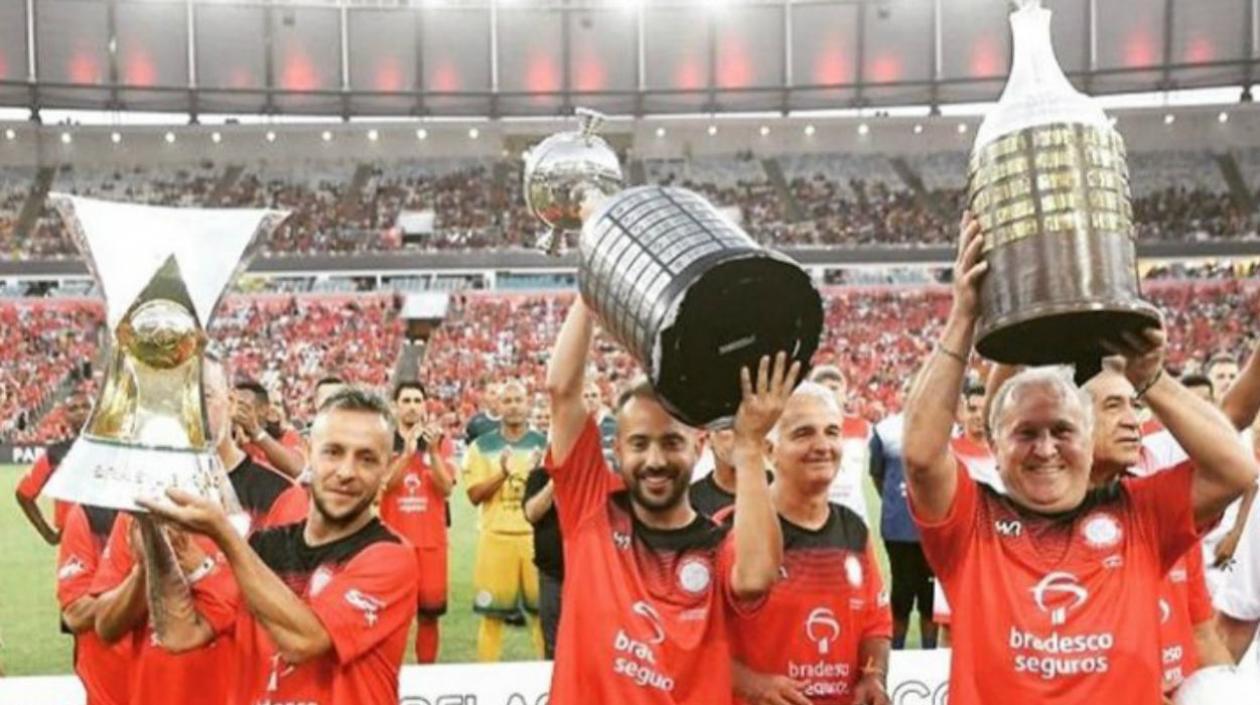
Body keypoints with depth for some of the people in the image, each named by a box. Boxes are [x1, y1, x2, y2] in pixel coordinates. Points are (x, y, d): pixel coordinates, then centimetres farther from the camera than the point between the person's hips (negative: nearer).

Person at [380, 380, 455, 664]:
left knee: (430, 611, 2)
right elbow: (382, 484, -9)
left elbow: (446, 488, -4)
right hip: (393, 539, -1)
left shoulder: (440, 440, 7)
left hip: (431, 539, 1)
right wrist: (408, 452, -18)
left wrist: (432, 451, -15)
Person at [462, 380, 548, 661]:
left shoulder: (543, 444, 6)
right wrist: (502, 473, -18)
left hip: (536, 535, 1)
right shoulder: (482, 446, 3)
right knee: (492, 612, 3)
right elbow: (475, 495, -3)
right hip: (496, 536, -1)